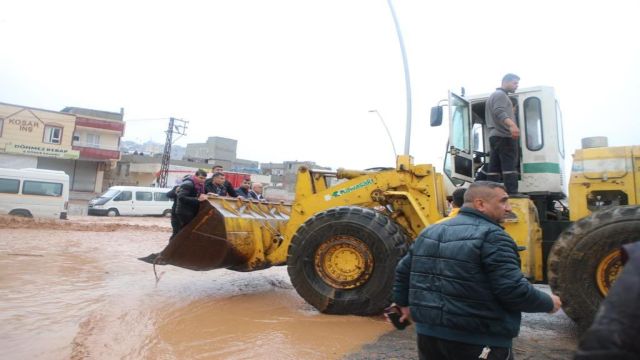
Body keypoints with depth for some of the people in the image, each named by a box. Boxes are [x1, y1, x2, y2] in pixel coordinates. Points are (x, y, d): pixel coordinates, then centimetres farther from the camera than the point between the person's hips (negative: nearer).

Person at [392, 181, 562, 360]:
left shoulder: (429, 232, 8)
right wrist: (549, 303, -1)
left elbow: (403, 270, 14)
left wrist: (404, 303, 29)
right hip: (477, 341, -6)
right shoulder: (492, 236, -15)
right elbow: (514, 290, -20)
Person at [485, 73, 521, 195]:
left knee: (494, 168, 5)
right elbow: (499, 112, -24)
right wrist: (512, 124, -40)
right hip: (504, 136, -10)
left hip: (495, 135, 10)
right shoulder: (501, 94, -5)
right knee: (509, 166, -16)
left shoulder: (494, 95, 28)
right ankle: (512, 194, -22)